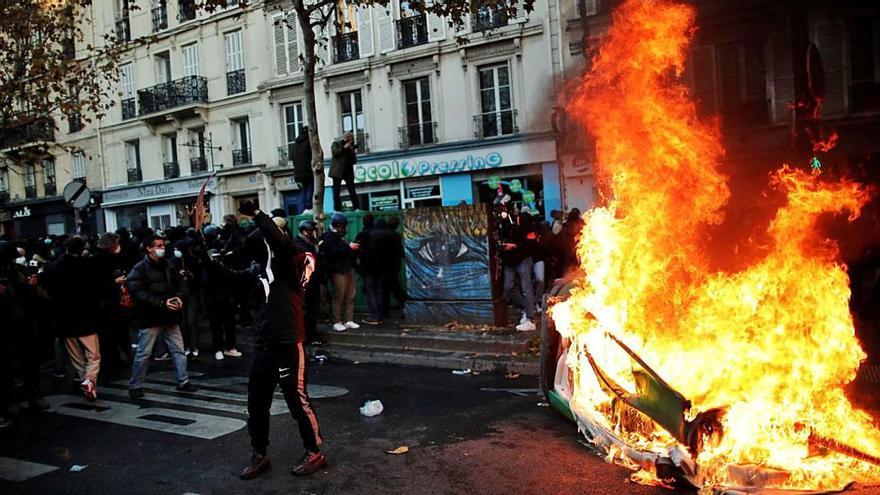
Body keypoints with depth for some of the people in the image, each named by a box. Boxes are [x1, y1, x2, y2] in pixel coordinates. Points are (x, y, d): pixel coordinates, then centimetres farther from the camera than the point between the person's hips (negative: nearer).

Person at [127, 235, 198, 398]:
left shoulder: (168, 266, 11)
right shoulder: (139, 269, -9)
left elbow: (178, 285, 19)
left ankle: (183, 381, 19)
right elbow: (138, 293, -17)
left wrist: (178, 298, -4)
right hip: (150, 318, -6)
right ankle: (135, 386, 16)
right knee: (143, 354, 2)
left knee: (178, 350, 8)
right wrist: (161, 303, -22)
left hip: (170, 317, 6)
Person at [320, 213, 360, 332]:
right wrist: (349, 247, -17)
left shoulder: (341, 237, 23)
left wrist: (354, 248, 11)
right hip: (338, 270, -8)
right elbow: (334, 251, -21)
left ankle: (348, 320, 9)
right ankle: (337, 322, -2)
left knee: (350, 296, 5)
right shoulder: (329, 237, -4)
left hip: (348, 269, 8)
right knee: (339, 297, -8)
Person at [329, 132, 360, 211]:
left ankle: (356, 208, -10)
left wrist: (353, 153, -1)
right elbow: (334, 152, -13)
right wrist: (344, 148, -12)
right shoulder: (336, 144, 8)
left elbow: (354, 161, 15)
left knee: (352, 190, -8)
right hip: (338, 171, -3)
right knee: (336, 191, -1)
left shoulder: (350, 147, 19)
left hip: (348, 172, 3)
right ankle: (337, 209, 3)